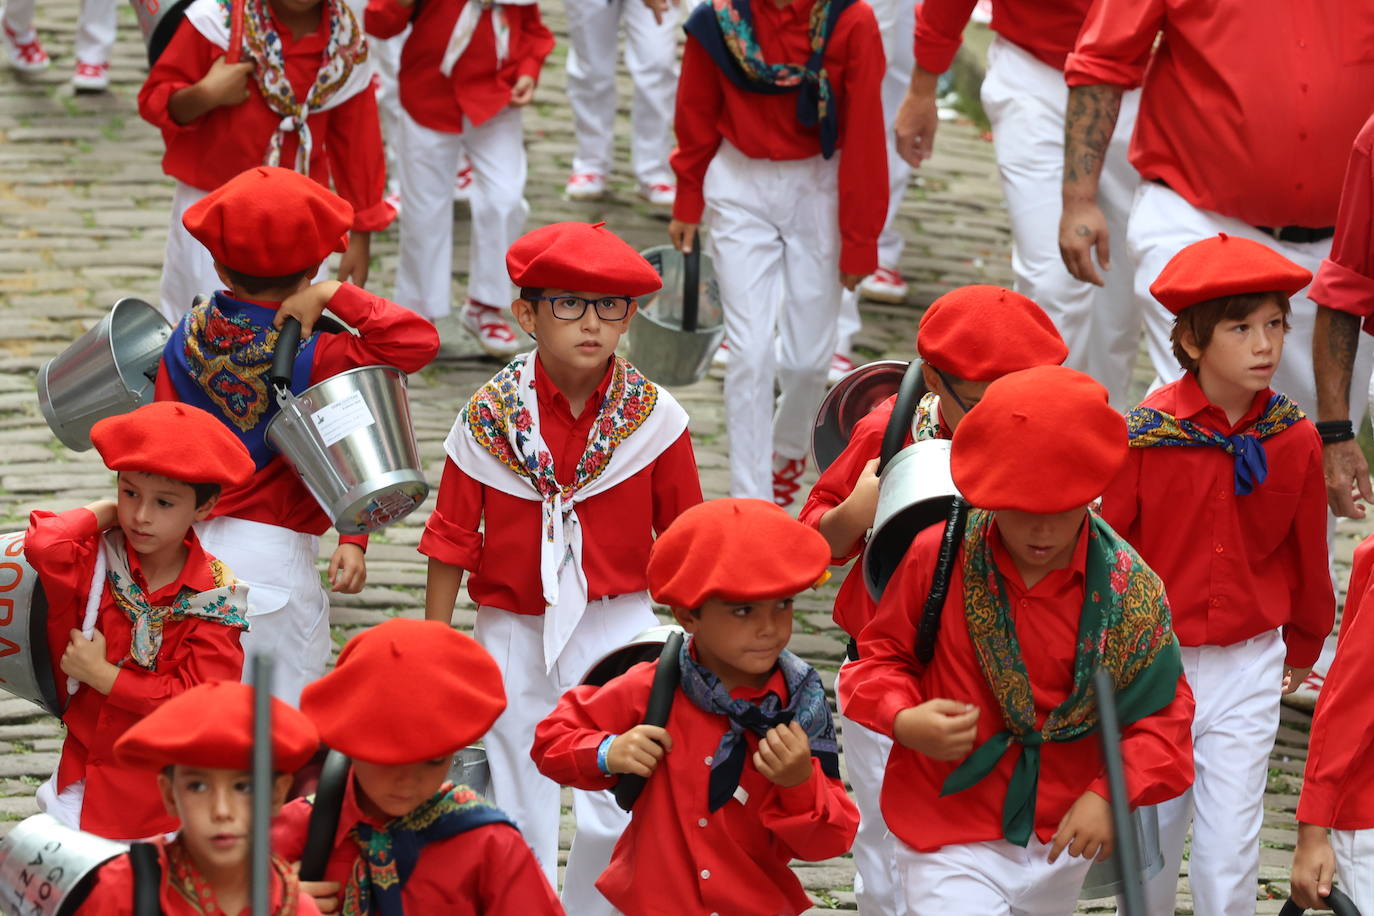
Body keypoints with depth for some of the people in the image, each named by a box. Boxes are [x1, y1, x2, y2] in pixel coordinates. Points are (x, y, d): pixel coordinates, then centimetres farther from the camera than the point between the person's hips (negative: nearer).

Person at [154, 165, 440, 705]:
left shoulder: (185, 340, -2)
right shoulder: (315, 358, -16)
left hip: (193, 543, 5)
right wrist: (336, 295, -21)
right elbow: (420, 341, -23)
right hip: (274, 553, -5)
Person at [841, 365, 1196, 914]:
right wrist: (903, 720, -19)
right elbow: (882, 656, 2)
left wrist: (1111, 794, -15)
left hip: (1061, 840, 3)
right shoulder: (936, 559, -12)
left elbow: (1163, 709, -1)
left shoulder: (1126, 586, -10)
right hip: (951, 842, -3)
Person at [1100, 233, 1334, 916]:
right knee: (1151, 833, 14)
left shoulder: (1295, 440, -6)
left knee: (1229, 847, -1)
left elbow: (1307, 555, 9)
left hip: (1248, 670, 1)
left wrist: (1304, 649, 21)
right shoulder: (1143, 434, -15)